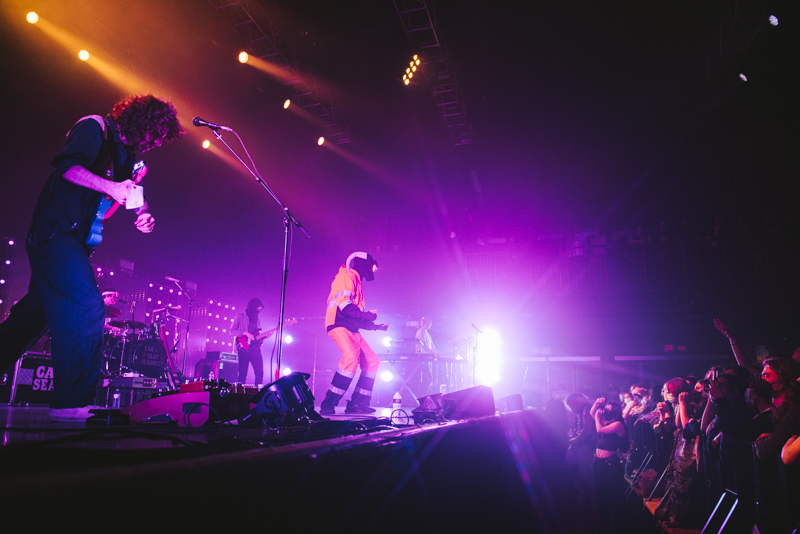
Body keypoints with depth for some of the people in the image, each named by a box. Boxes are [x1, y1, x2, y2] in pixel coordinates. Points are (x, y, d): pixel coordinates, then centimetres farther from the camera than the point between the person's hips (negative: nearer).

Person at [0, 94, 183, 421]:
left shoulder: (123, 152, 17)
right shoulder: (95, 128, -8)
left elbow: (131, 189, 20)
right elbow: (66, 165, -22)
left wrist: (143, 213, -1)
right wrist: (110, 186, -29)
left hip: (71, 239, 10)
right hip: (56, 232, -10)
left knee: (35, 313, 14)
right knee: (88, 309, -17)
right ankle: (72, 403, -14)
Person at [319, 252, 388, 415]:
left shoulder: (355, 281, 26)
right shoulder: (347, 277, -4)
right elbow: (344, 306, -19)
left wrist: (377, 326, 26)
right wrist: (368, 315, -12)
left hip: (351, 329, 10)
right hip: (339, 325, -10)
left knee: (372, 361, 5)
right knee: (351, 357, -30)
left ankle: (356, 404, 6)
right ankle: (328, 404, -25)